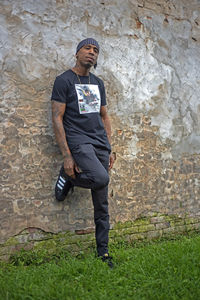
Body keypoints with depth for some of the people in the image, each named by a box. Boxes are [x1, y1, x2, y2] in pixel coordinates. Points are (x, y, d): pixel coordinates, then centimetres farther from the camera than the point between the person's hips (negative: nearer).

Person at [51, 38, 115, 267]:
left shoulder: (98, 83, 17)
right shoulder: (64, 80, -1)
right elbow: (57, 119, -7)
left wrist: (110, 149, 13)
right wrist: (66, 155, -15)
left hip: (100, 144, 6)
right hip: (78, 141, -5)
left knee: (102, 204, 4)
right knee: (101, 178, -32)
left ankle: (103, 253, 14)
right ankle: (67, 176, -1)